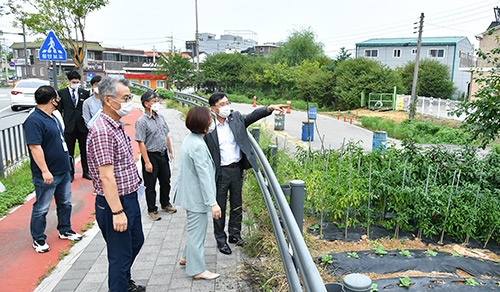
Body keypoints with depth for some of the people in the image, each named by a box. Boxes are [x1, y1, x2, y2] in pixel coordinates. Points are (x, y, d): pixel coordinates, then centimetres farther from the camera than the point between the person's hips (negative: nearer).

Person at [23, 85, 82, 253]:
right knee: (41, 208, 6)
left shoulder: (53, 118, 11)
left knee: (65, 203, 19)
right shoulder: (34, 121, -19)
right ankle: (38, 240, 20)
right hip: (47, 175, -9)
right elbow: (35, 147, -24)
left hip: (63, 171, 9)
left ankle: (65, 230, 35)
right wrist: (45, 171, -26)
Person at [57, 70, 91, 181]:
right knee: (69, 152, 7)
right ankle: (70, 173, 19)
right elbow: (59, 110, 4)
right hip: (69, 126, -1)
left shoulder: (85, 93, 7)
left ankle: (86, 172, 21)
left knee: (84, 151, 9)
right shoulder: (61, 93, 3)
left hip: (83, 126, 1)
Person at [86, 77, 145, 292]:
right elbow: (106, 177, -26)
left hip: (130, 197, 10)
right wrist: (117, 212, -25)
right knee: (120, 254, 6)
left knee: (136, 241, 27)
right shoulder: (101, 131, -23)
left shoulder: (117, 126, 8)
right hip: (115, 202, -10)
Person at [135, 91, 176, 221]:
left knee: (165, 181, 19)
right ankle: (152, 210, 23)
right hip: (151, 156, -7)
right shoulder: (141, 121, -16)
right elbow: (141, 143, -18)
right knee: (150, 185, 7)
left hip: (163, 155, 7)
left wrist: (170, 151, 15)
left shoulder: (160, 117, 5)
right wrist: (147, 162, -20)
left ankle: (165, 204, 39)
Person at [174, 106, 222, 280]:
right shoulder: (198, 145, -25)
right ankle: (197, 270, 19)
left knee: (195, 228, 25)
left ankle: (187, 257, 41)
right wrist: (213, 203, -25)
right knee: (197, 231, 4)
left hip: (190, 193, 10)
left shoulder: (190, 139, 6)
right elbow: (204, 176, -27)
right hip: (197, 196, -10)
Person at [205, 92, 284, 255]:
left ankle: (235, 234, 36)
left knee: (236, 205, 17)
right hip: (220, 172, -4)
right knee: (220, 208, 9)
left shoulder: (236, 118, 2)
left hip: (237, 169, 4)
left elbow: (252, 116, -10)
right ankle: (221, 240, 27)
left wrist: (270, 108, -27)